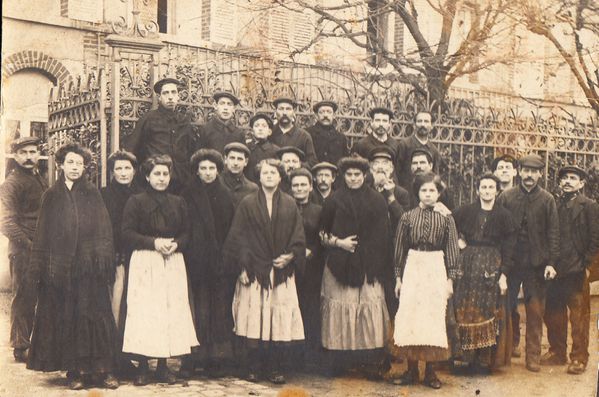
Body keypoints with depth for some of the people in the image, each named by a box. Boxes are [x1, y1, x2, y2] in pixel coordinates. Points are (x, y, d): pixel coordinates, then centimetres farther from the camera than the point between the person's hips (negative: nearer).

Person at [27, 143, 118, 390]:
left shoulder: (92, 195, 7)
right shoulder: (51, 196, 9)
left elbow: (104, 230, 3)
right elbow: (43, 233, 7)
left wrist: (104, 262, -7)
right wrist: (42, 266, -1)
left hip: (89, 267, -1)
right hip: (60, 266, 1)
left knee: (95, 315, -2)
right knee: (67, 318, 2)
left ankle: (102, 369, 4)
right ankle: (75, 370, 8)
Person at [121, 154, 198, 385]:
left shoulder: (178, 203, 13)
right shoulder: (136, 202, 2)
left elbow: (187, 233, 13)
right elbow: (127, 233, -5)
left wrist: (176, 244, -8)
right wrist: (154, 242, -15)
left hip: (173, 263, 4)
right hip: (145, 263, -3)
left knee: (171, 311, 0)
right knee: (144, 312, -6)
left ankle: (163, 365, 9)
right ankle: (142, 367, 2)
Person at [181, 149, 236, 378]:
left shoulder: (226, 196, 10)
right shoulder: (189, 196, 3)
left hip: (222, 262, 2)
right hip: (198, 262, -2)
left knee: (221, 310, 2)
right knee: (199, 310, -4)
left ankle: (218, 360, 9)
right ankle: (193, 358, 3)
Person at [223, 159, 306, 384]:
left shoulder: (290, 205, 9)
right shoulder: (247, 204, 4)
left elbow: (298, 238, 9)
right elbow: (238, 238, 1)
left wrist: (290, 256, -8)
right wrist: (242, 267, -6)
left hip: (282, 271, 2)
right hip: (255, 271, -1)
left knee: (280, 321, -1)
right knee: (254, 320, -2)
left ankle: (276, 369, 9)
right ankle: (253, 368, 9)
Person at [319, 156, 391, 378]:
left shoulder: (377, 201, 8)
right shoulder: (334, 200, 5)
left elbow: (383, 235, 7)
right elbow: (322, 233, 9)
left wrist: (381, 265, -1)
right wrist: (338, 242, -8)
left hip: (368, 266, 1)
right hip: (341, 264, -1)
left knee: (371, 307, -5)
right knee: (342, 308, -3)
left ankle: (372, 361, -1)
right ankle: (341, 359, 5)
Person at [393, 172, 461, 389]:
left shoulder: (446, 218, 2)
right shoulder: (407, 217, 3)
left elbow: (451, 251, 3)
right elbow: (399, 249, 7)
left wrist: (450, 279, -1)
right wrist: (398, 277, 5)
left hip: (436, 269, 0)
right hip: (412, 268, 1)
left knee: (434, 317, 1)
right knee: (409, 316, 0)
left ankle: (430, 371, 11)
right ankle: (411, 369, 10)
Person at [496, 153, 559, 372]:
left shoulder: (547, 200, 2)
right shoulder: (506, 197, 2)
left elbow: (553, 232, 1)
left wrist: (551, 262, -6)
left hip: (536, 263, 0)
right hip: (509, 262, 0)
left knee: (535, 311, 5)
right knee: (506, 308, 6)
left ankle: (533, 355, 14)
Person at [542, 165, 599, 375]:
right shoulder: (554, 205, 10)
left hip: (576, 271, -5)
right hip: (554, 269, 5)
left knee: (579, 317, 1)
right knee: (553, 314, 11)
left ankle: (579, 357, 10)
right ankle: (557, 352, 25)